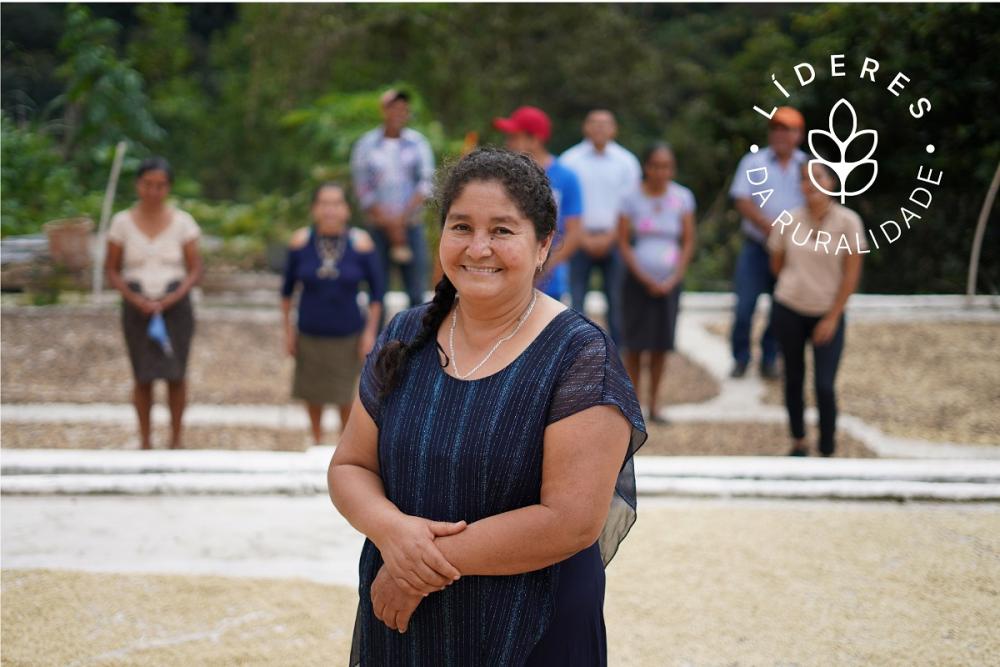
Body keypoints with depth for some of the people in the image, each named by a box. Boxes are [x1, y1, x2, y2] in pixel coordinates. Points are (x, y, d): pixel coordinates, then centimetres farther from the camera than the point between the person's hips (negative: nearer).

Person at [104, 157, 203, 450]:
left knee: (176, 376, 1)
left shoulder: (182, 222, -2)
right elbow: (112, 270, 3)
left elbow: (195, 270, 1)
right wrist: (135, 299, -12)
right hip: (137, 307, 0)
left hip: (175, 305, 0)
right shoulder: (122, 222, -2)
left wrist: (173, 298, -14)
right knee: (143, 378, 3)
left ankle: (176, 440, 15)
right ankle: (145, 441, 18)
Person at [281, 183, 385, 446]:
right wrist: (288, 328, 5)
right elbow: (287, 287, 3)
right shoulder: (301, 242, -9)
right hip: (310, 334, 2)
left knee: (344, 396, 3)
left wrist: (370, 331, -4)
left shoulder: (361, 242, -12)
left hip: (347, 335, -1)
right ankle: (317, 442, 40)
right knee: (312, 393, 15)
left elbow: (376, 289, -3)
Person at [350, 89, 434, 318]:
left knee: (417, 293, -1)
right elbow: (363, 190, -2)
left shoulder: (418, 142, 6)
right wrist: (390, 224, -10)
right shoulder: (366, 145, 2)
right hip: (378, 229, -1)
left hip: (412, 226, 1)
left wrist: (402, 218, -12)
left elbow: (427, 183, -2)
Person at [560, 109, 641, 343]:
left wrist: (609, 237, -7)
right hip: (580, 239, 0)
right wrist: (584, 238, -8)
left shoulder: (626, 162, 6)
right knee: (576, 300, -4)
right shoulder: (570, 160, 3)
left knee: (616, 301, 0)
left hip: (613, 239, 1)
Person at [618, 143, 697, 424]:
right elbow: (623, 242, -3)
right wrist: (645, 279, -9)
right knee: (635, 343, 0)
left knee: (661, 344, 4)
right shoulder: (632, 198, -5)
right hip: (638, 281, -1)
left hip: (669, 283, 1)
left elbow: (688, 243, 3)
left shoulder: (682, 197, -1)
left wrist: (673, 279, -6)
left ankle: (654, 404, 15)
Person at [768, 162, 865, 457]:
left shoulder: (848, 222, -11)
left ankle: (827, 453, 2)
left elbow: (852, 274, -9)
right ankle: (798, 442, 29)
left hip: (828, 314, -2)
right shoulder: (788, 221, -6)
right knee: (794, 379, 12)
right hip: (788, 310, 2)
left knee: (825, 386, -10)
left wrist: (833, 317, -9)